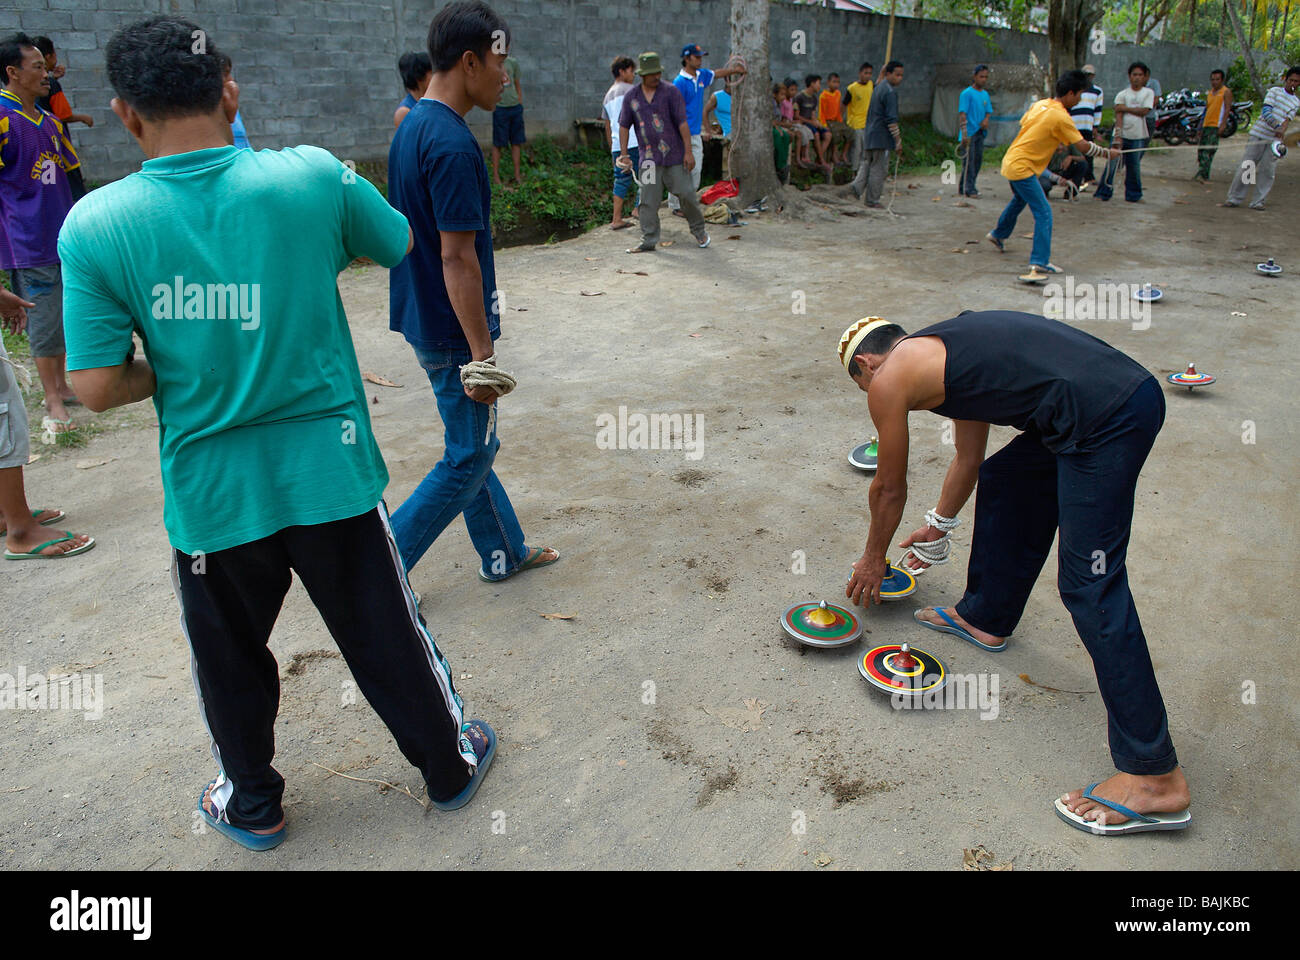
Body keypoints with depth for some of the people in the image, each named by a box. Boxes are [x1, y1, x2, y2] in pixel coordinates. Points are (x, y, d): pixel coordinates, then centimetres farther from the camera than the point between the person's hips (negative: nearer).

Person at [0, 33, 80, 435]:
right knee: (44, 321, -2)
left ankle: (61, 384, 26)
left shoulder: (50, 122, 13)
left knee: (64, 315, 13)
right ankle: (53, 402, 7)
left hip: (62, 236, 7)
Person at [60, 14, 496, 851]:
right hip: (331, 474, 0)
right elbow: (398, 242, 7)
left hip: (210, 492, 0)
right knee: (388, 639, 17)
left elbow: (98, 389, -10)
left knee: (230, 658, 23)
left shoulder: (95, 226, -11)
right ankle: (452, 767, 38)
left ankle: (252, 807, 43)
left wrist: (173, 370, 8)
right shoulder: (313, 176, -11)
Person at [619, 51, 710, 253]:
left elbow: (682, 122, -6)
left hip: (674, 155, -2)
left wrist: (688, 151, -12)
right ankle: (648, 242, 6)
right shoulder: (631, 97, 5)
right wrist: (623, 153, 3)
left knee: (686, 194, 0)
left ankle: (699, 231, 21)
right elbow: (624, 126, 12)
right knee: (648, 201, -1)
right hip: (649, 158, 2)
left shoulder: (671, 91, -3)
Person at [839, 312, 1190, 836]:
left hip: (1104, 419, -10)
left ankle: (1155, 776, 0)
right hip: (1130, 385, 10)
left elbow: (889, 488, 14)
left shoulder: (889, 380, 2)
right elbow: (968, 458, 38)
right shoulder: (944, 350, 27)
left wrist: (874, 559, 30)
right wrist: (938, 527, 52)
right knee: (1003, 480, 26)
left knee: (1090, 586, -6)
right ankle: (986, 618, 42)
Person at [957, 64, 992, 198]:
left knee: (978, 159, 9)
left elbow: (988, 111, 18)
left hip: (980, 132, 8)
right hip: (969, 133, -8)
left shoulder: (985, 94, 14)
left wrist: (986, 119, -7)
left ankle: (962, 188, 17)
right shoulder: (967, 93, -8)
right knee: (969, 160, -8)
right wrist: (964, 134, -22)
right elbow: (962, 114, -14)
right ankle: (969, 189, -6)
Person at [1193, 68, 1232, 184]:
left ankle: (1202, 175, -28)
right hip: (1206, 125, 7)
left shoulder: (1226, 92, 0)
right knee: (1201, 150, 5)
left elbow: (1227, 109, -8)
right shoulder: (1209, 93, 20)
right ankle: (1204, 177, 11)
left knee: (1208, 150, -19)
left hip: (1217, 126, -7)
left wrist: (1223, 124, -19)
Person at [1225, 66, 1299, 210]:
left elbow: (1288, 119, -1)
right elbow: (1265, 111, -10)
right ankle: (1234, 198, 4)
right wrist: (1277, 127, -24)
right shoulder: (1274, 91, 4)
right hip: (1259, 133, -2)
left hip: (1275, 139, 3)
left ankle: (1258, 201, 2)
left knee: (1267, 171, -2)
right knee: (1246, 166, -3)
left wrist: (1282, 132, -22)